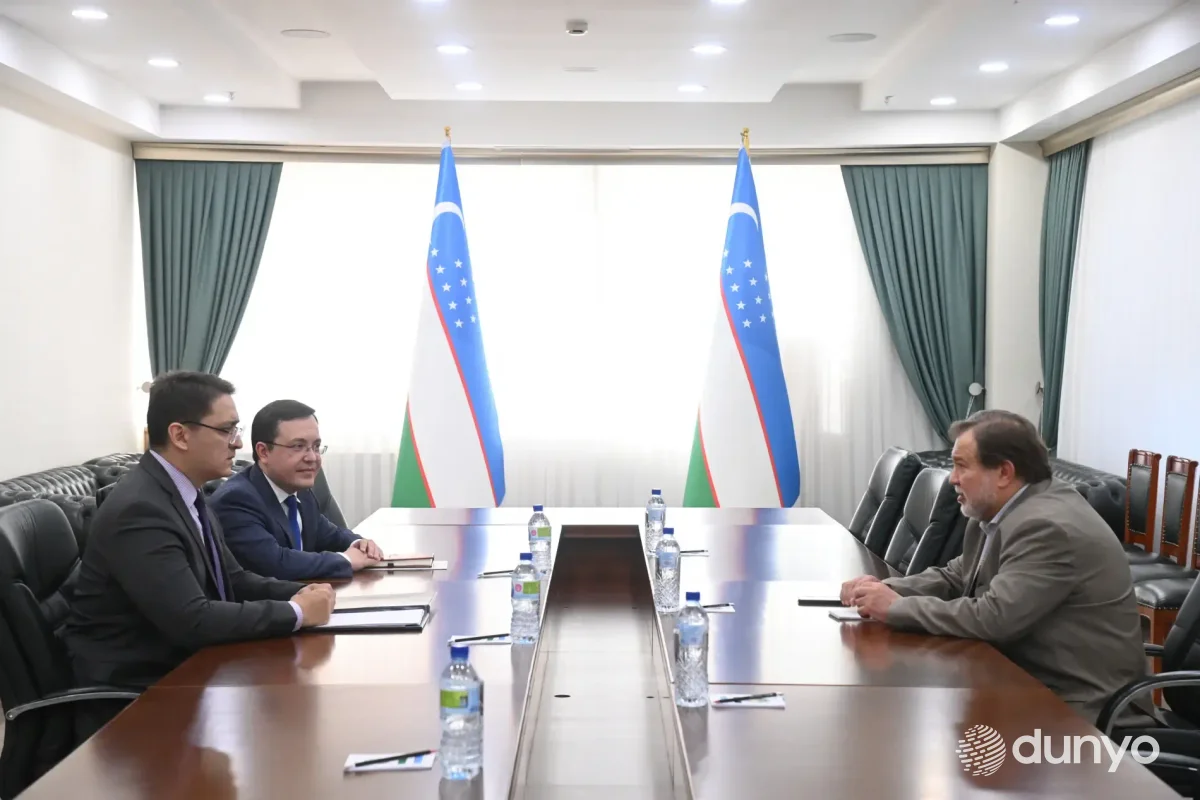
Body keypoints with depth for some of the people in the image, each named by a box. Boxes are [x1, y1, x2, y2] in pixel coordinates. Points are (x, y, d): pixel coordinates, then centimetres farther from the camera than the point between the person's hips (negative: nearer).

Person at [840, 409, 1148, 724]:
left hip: (1072, 701, -8)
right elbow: (956, 576, 12)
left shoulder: (1047, 527, -24)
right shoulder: (999, 509, 5)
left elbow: (993, 617, -29)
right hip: (1030, 677, 8)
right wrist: (888, 590, -6)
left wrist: (897, 607, -20)